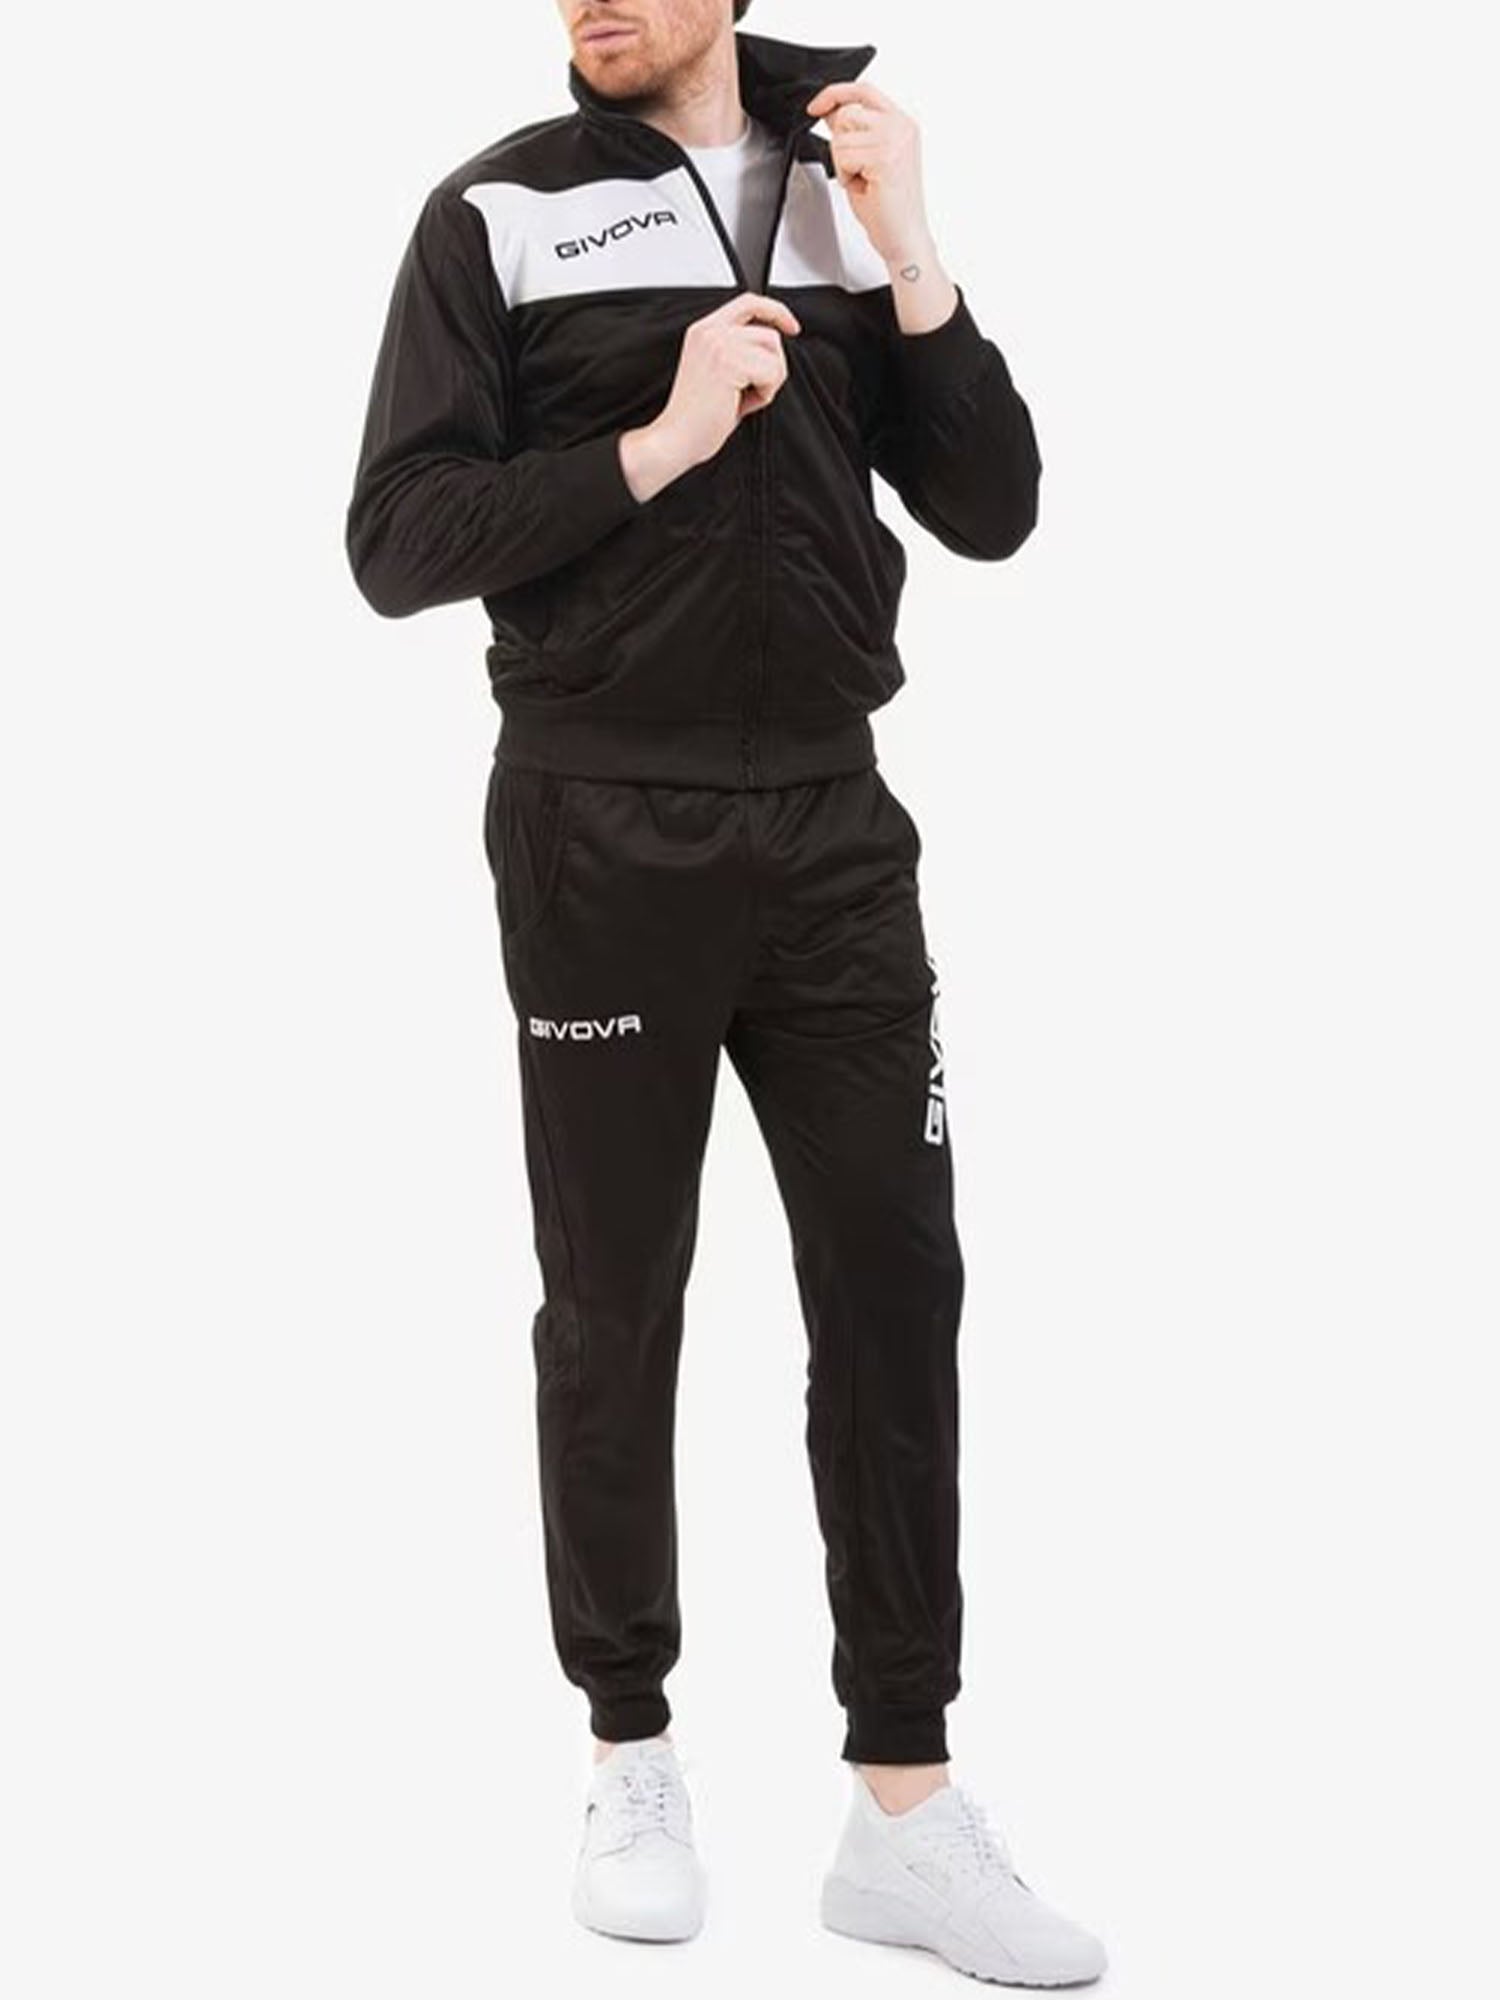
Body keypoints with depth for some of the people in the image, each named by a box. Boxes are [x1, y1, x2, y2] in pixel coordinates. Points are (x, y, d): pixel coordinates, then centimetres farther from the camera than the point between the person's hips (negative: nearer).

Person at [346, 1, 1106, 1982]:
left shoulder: (848, 192, 7)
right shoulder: (499, 214, -3)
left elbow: (991, 513, 3)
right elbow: (399, 545, -9)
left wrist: (906, 259, -8)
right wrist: (659, 443, -18)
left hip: (833, 828, 3)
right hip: (602, 847, -3)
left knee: (895, 1291, 1)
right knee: (615, 1317, 7)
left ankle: (905, 1813, 8)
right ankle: (632, 1756, 22)